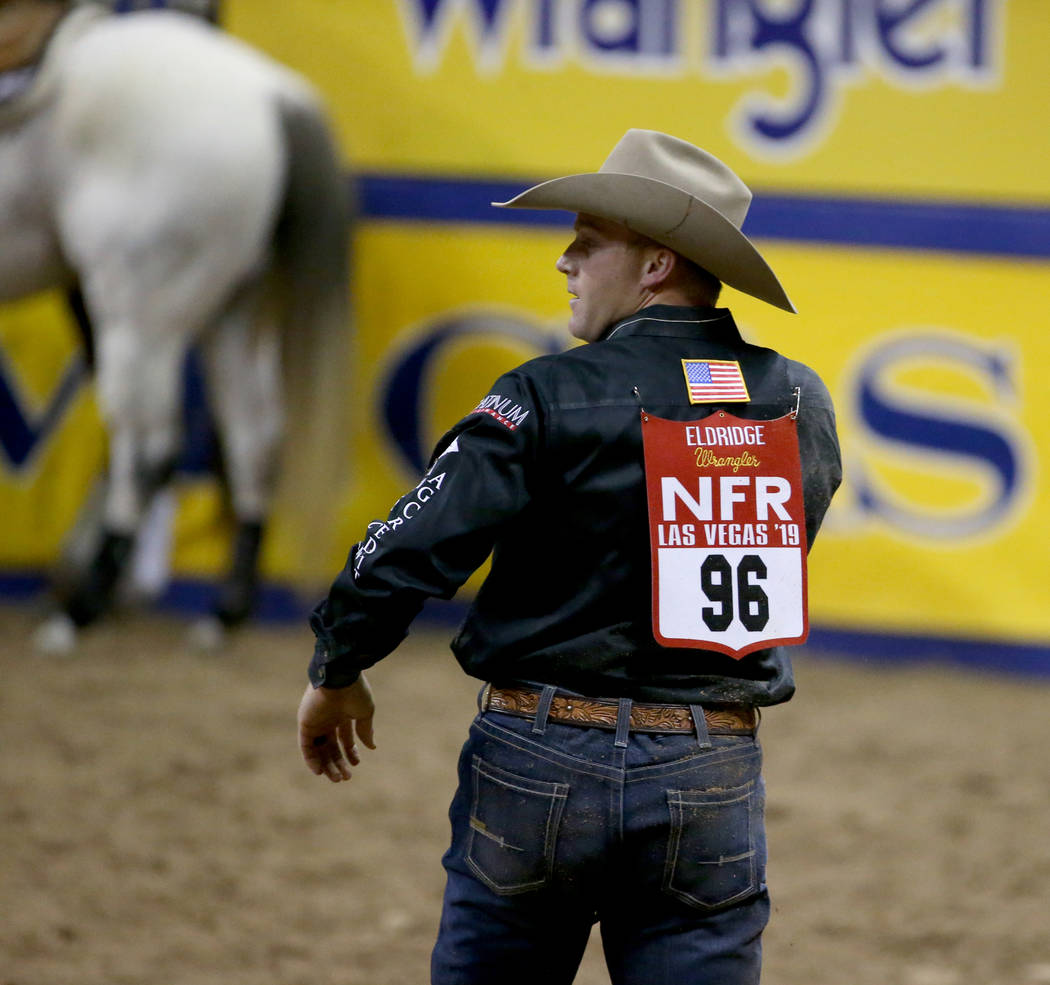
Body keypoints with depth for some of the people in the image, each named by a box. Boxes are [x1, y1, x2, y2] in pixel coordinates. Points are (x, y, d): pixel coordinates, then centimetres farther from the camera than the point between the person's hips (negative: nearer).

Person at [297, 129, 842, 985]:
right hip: (712, 779, 3)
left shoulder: (551, 401, -12)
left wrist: (336, 674, 3)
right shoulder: (803, 406, 2)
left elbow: (406, 554, -12)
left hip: (540, 762, -3)